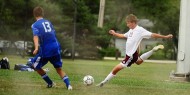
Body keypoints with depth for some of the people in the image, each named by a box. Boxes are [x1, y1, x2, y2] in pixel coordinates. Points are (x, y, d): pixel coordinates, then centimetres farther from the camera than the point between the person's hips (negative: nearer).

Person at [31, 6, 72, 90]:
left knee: (36, 66, 19)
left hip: (45, 50, -5)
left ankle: (50, 83, 20)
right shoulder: (48, 22, 15)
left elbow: (36, 36, -19)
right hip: (56, 48, 5)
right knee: (59, 69, 14)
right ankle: (68, 84, -8)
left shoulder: (35, 25, -1)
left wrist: (36, 48, -34)